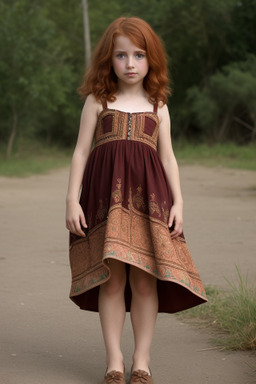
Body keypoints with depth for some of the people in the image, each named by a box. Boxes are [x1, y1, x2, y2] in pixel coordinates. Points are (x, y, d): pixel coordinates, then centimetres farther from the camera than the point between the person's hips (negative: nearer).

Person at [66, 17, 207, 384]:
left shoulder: (157, 106, 15)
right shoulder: (97, 101, 10)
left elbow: (168, 156, 13)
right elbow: (81, 151, 7)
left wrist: (177, 201, 3)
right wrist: (72, 199, -1)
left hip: (148, 197, 1)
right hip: (105, 195, -1)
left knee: (145, 279, -2)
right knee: (111, 278, -4)